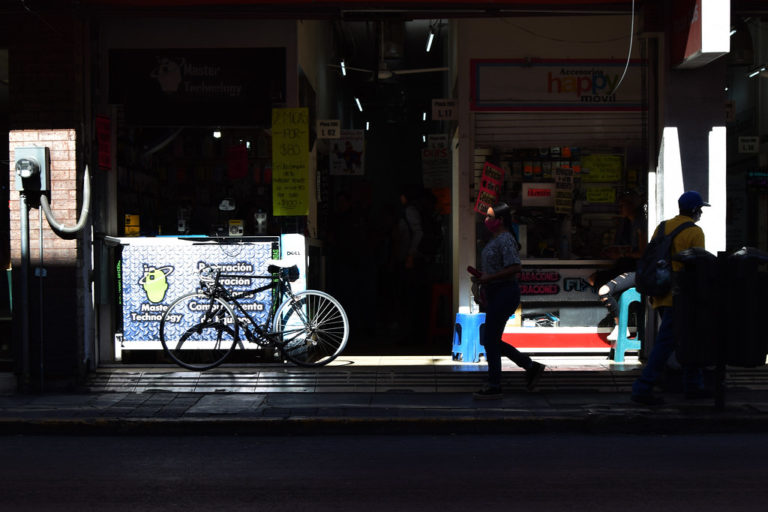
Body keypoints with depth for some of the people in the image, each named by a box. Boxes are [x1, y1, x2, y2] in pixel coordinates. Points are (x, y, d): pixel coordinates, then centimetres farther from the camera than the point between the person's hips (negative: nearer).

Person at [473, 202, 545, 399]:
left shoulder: (505, 240, -16)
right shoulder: (495, 239, 15)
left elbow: (515, 268, -24)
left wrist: (490, 278, -23)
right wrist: (482, 275, 10)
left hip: (504, 293, -11)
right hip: (496, 294, 11)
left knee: (490, 340, -6)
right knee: (492, 340, 12)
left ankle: (494, 387, 2)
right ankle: (531, 366, 20)